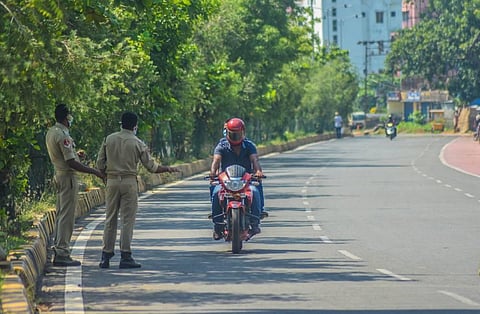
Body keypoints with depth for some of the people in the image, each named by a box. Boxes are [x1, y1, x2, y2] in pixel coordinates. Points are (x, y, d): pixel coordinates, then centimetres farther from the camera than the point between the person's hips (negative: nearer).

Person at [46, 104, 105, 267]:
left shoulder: (51, 132, 11)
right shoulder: (62, 135, -20)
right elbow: (71, 163, -23)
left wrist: (75, 155, 12)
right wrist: (94, 172, -17)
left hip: (59, 175, 10)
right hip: (68, 176, -10)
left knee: (61, 215, 14)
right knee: (67, 216, -8)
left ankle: (58, 250, 18)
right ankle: (62, 254, -8)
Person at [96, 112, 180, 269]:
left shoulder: (109, 139, 4)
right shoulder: (137, 143, -3)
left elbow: (100, 164, 5)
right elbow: (151, 166, -1)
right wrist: (168, 169, 14)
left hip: (112, 181, 3)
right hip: (129, 182, -3)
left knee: (110, 219, 8)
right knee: (127, 220, 0)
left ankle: (106, 256, 7)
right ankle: (125, 257, -3)